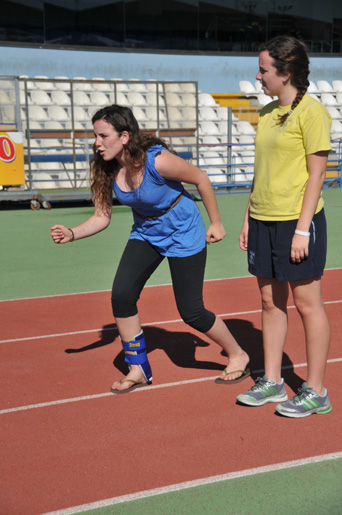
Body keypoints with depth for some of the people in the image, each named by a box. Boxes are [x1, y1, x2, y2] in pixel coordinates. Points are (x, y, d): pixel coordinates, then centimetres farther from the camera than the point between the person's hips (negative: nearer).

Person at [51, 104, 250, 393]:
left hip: (183, 235, -6)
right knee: (121, 295, -11)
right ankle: (138, 369, 8)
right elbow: (102, 217, -7)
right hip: (146, 234, 6)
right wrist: (72, 234, -26)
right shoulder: (106, 170, -13)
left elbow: (201, 179, -16)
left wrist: (216, 223, -7)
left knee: (191, 312, -3)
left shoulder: (157, 160, -31)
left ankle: (238, 356, 23)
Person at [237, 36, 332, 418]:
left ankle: (316, 392, 12)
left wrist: (302, 229, -16)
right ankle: (272, 382, 23)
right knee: (270, 303, 12)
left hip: (298, 221, -7)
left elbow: (316, 174, -13)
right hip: (263, 221, 7)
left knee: (307, 304, 1)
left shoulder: (311, 112, -10)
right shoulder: (267, 112, 13)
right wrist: (248, 219, 15)